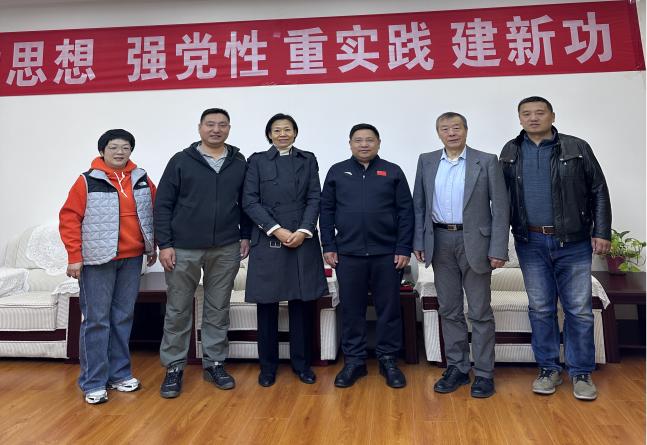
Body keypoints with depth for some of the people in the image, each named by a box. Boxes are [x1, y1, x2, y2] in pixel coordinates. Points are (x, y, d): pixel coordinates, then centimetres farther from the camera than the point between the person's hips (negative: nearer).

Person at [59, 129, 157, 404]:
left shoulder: (141, 180, 7)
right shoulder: (88, 181, -5)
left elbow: (156, 212, 16)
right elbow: (69, 218, -5)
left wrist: (152, 246, 13)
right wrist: (74, 257, -9)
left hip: (132, 259, 4)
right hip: (98, 260, -4)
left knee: (123, 317, 12)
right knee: (96, 320, 1)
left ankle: (119, 373, 25)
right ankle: (93, 382, 12)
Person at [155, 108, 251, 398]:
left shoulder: (239, 164, 6)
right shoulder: (181, 161, 0)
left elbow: (246, 203, 13)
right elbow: (163, 204, -2)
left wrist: (245, 236, 7)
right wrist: (164, 244, -7)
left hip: (226, 250, 2)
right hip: (184, 249, -1)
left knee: (218, 310, 10)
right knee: (178, 311, 6)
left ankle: (214, 364, 24)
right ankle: (174, 368, 20)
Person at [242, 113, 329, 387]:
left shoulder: (308, 160, 12)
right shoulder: (257, 161, 7)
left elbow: (315, 199, 5)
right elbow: (249, 201, -2)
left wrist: (304, 231, -10)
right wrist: (276, 230, -12)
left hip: (303, 240, 1)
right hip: (267, 241, -1)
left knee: (302, 302, 4)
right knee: (266, 304, 3)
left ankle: (302, 363, 18)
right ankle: (268, 366, 17)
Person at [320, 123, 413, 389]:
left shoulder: (393, 172, 5)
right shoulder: (337, 172, 7)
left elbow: (406, 212, 2)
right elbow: (326, 211, 7)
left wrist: (404, 249, -4)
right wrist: (328, 247, 0)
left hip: (387, 254, 0)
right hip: (348, 254, 1)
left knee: (388, 308, 7)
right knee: (351, 309, 8)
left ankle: (388, 360, 22)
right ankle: (354, 361, 21)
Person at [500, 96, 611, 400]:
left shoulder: (577, 148, 1)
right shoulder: (511, 152, 7)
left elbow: (599, 191, 2)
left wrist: (602, 232, -4)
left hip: (573, 242, -1)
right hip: (531, 242, 2)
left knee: (579, 309, 4)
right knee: (540, 309, 8)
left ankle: (581, 372, 19)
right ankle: (548, 369, 22)